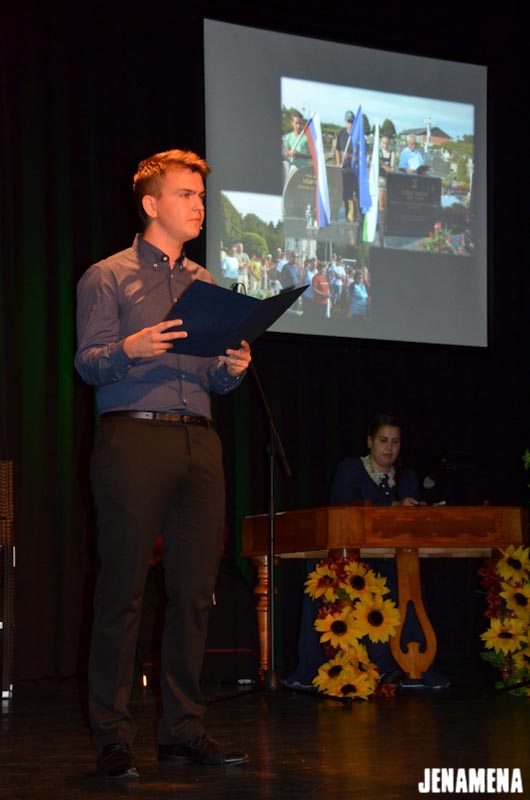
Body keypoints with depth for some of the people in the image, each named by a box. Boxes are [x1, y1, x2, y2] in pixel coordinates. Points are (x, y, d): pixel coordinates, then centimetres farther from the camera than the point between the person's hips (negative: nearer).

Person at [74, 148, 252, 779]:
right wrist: (130, 349, -23)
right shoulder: (107, 277, 6)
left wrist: (232, 368, -1)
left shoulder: (206, 284, 21)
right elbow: (87, 362, -3)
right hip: (134, 437, -5)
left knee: (194, 591, 3)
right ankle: (112, 738, -1)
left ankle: (183, 729, 10)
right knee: (122, 591, -6)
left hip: (199, 441, 5)